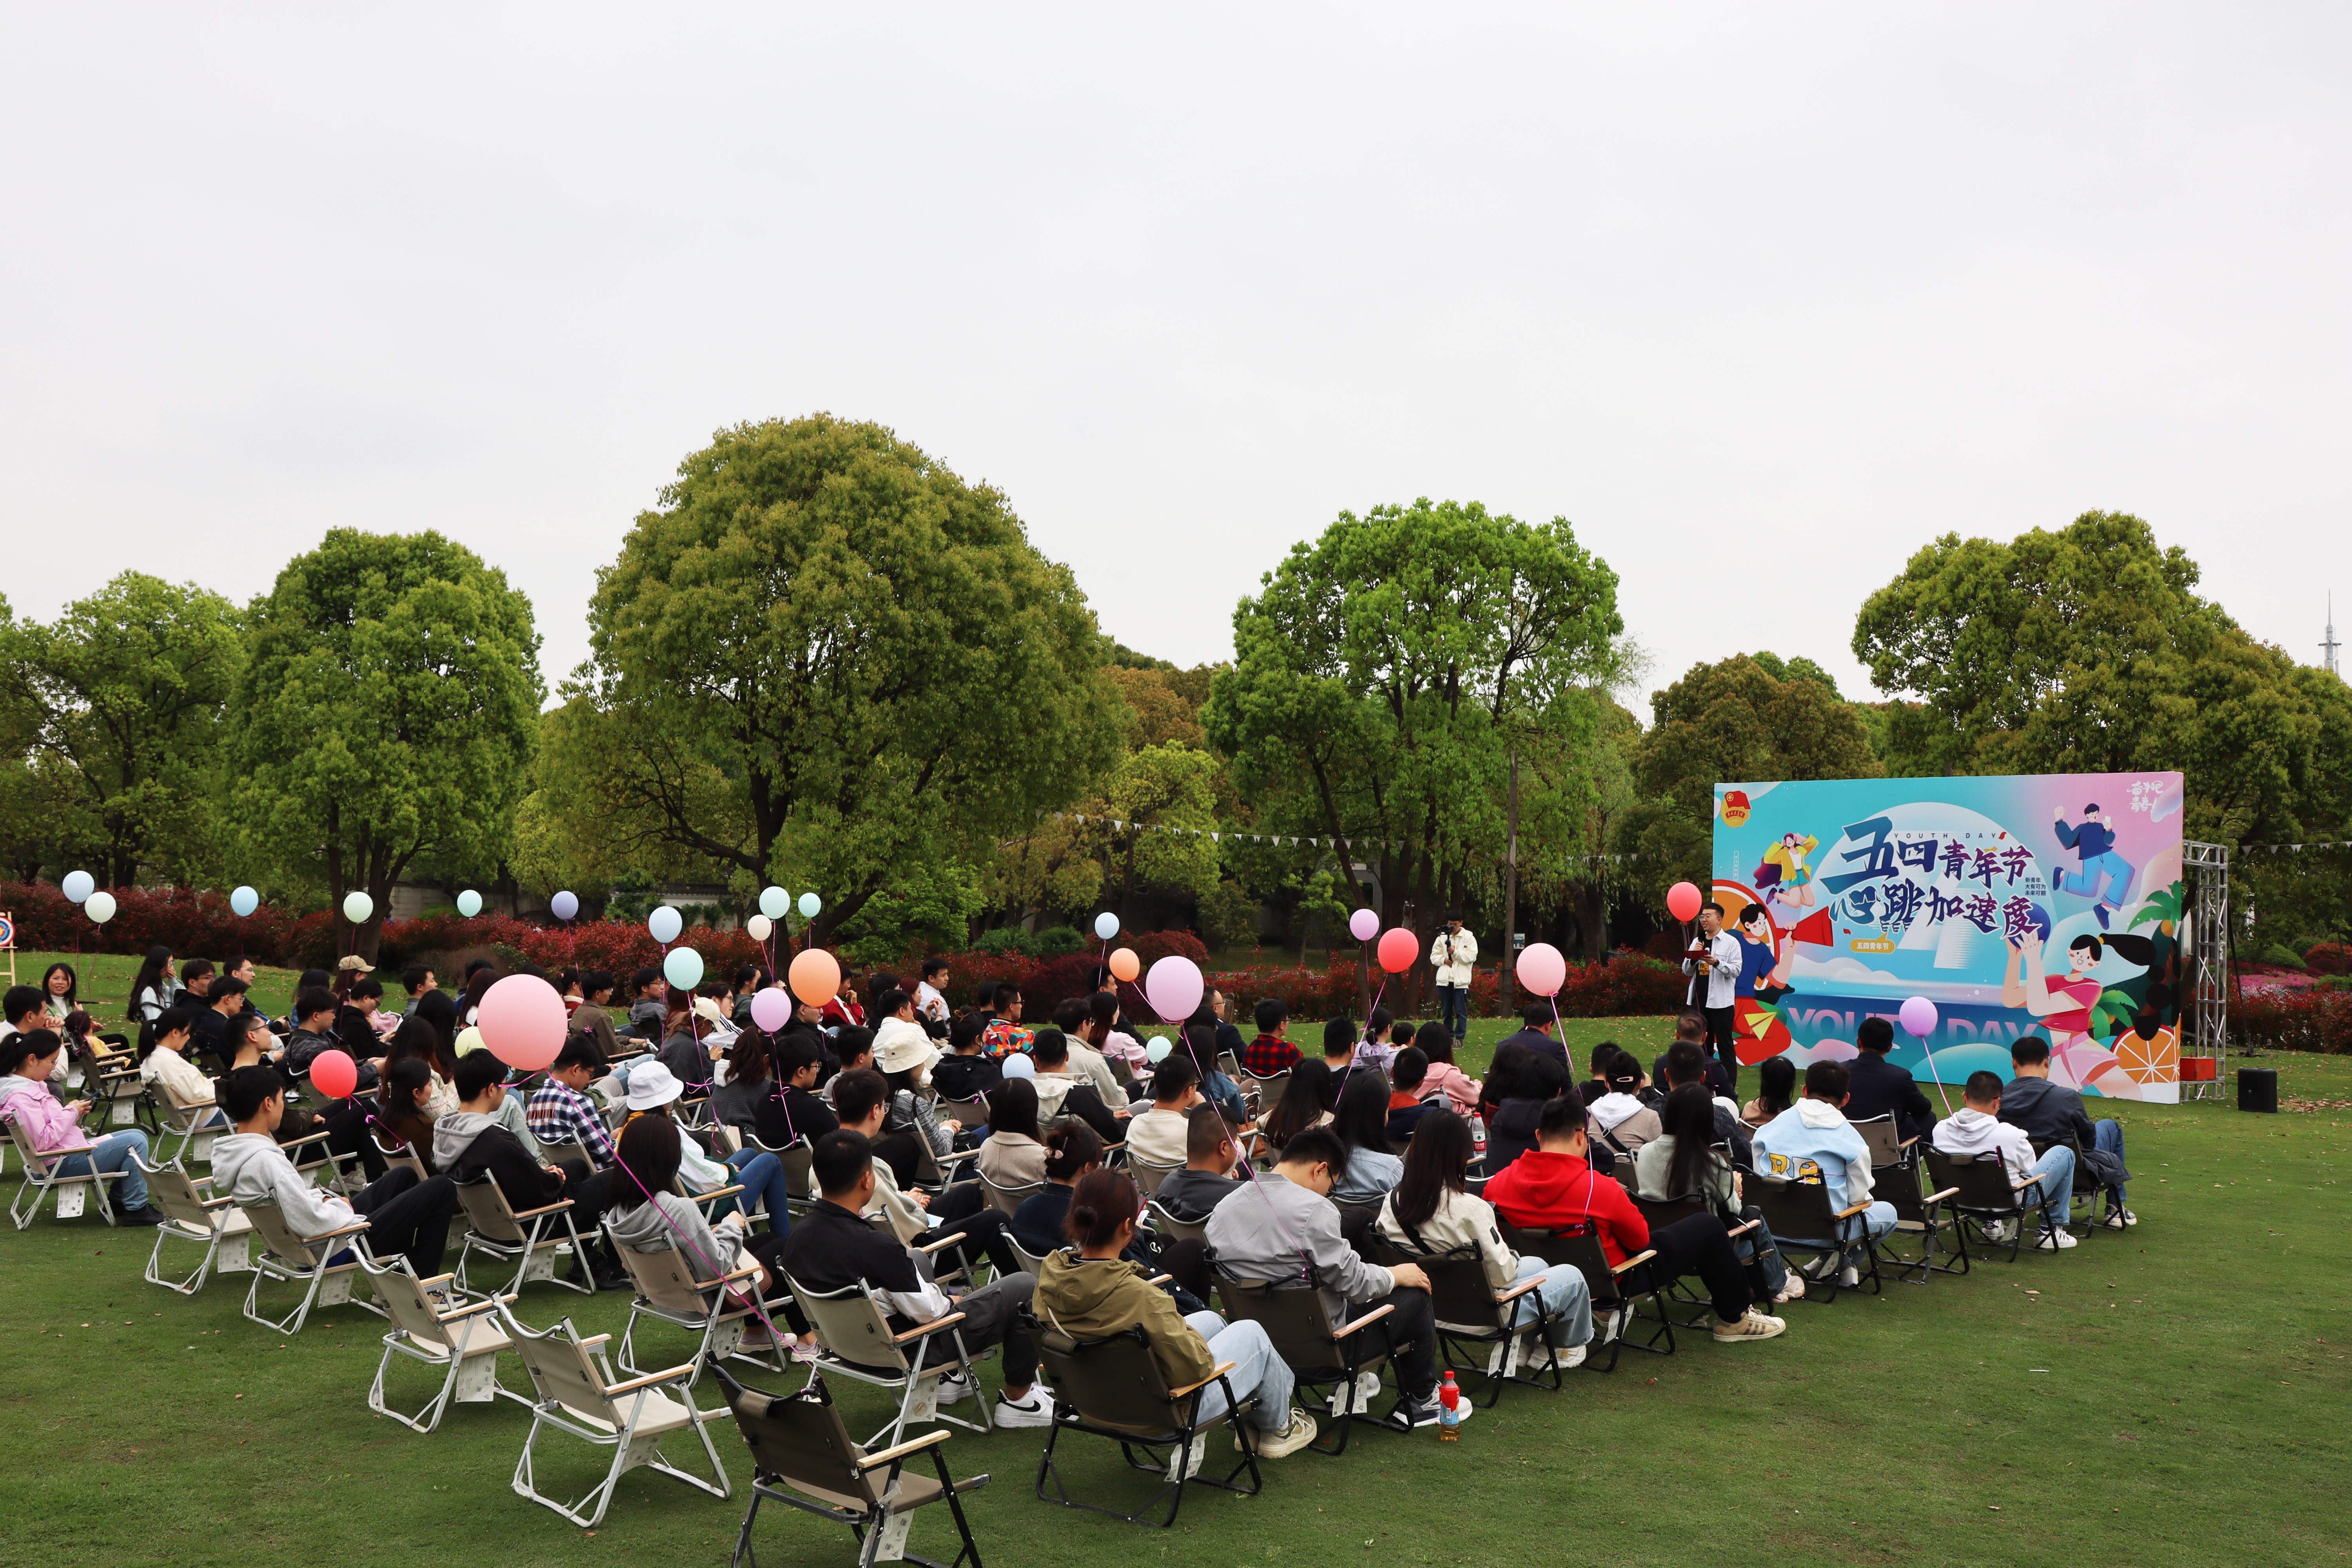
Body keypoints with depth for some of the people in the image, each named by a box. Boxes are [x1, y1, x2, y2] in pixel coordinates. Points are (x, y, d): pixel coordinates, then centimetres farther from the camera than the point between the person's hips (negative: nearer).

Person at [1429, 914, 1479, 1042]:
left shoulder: (1469, 937, 3)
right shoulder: (1442, 937, 11)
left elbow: (1472, 957, -7)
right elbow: (1434, 956, 11)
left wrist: (1456, 952, -15)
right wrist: (1444, 960, -7)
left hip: (1461, 980, -3)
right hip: (1444, 979, 3)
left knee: (1461, 1012, -5)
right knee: (1446, 1011, 9)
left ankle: (1460, 1038, 0)